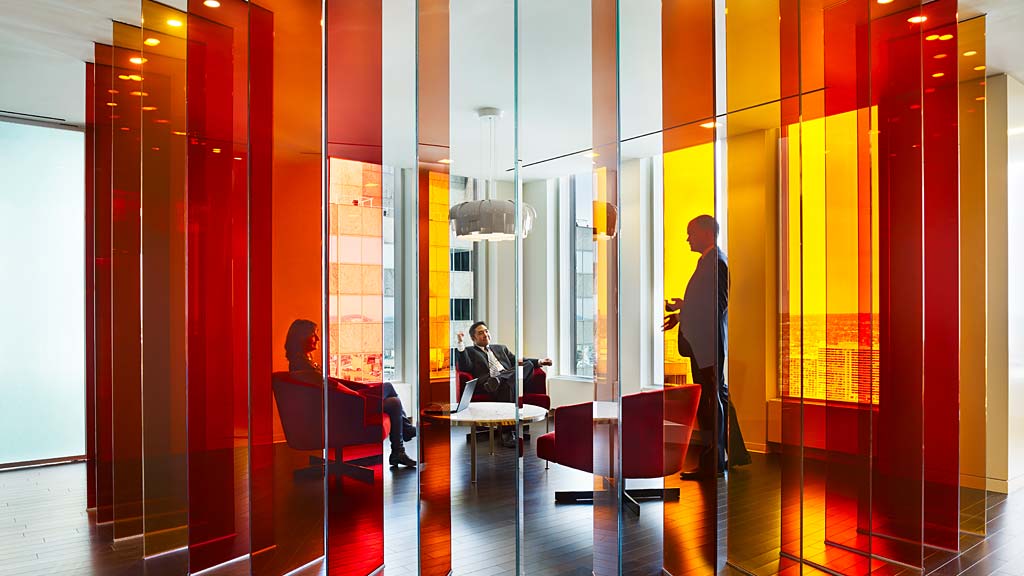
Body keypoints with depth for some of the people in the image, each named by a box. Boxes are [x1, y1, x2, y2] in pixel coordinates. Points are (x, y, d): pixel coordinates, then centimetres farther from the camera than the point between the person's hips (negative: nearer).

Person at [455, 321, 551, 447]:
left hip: (510, 379, 4)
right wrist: (461, 344, -9)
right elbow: (465, 367, 1)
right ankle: (507, 432, -37)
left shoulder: (501, 348, 35)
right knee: (508, 386, -38)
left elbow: (516, 361, 30)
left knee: (528, 364, -23)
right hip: (489, 382, -4)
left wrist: (539, 361, 16)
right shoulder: (469, 351, 19)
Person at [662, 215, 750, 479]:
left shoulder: (715, 261, -15)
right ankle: (736, 455, 29)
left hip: (708, 343, -11)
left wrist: (679, 308, -14)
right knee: (718, 398, 17)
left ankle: (712, 462, 5)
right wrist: (681, 312, 11)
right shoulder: (711, 260, 18)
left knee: (711, 401, -4)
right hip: (704, 342, 11)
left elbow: (716, 305, -22)